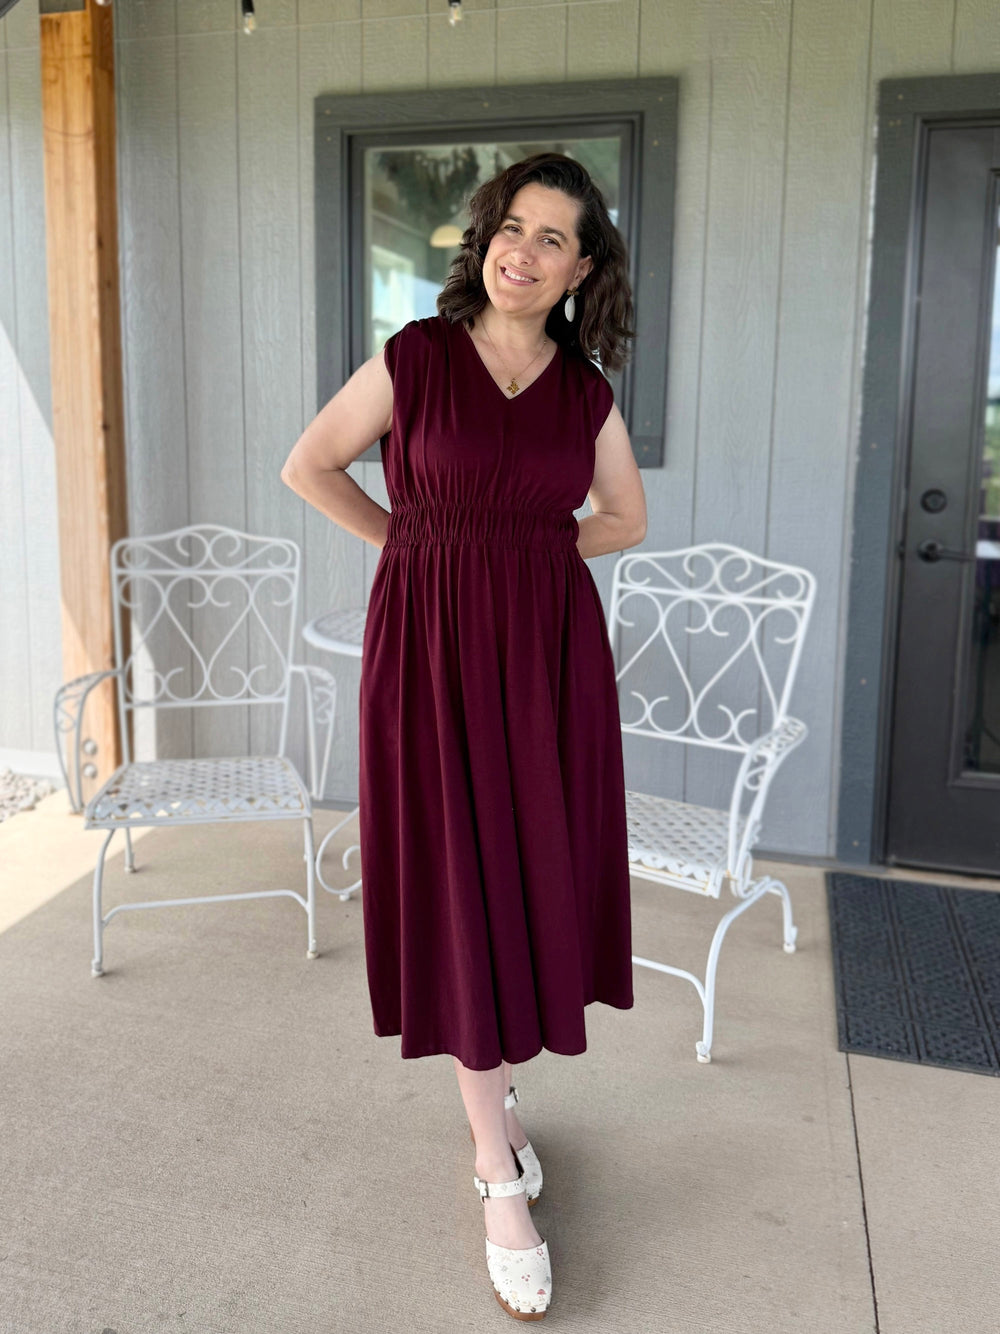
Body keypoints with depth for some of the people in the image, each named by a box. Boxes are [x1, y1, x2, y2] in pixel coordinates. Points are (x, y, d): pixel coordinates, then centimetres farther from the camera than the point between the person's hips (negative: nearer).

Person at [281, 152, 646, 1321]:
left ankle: (490, 1080, 37)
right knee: (458, 888, 1)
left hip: (549, 647, 3)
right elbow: (308, 466, 5)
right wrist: (421, 546, 2)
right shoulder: (414, 357, -3)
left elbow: (625, 517, 17)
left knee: (535, 876, 9)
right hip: (434, 645, -3)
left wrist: (524, 549, 4)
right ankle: (502, 1177, 14)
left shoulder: (587, 391, 4)